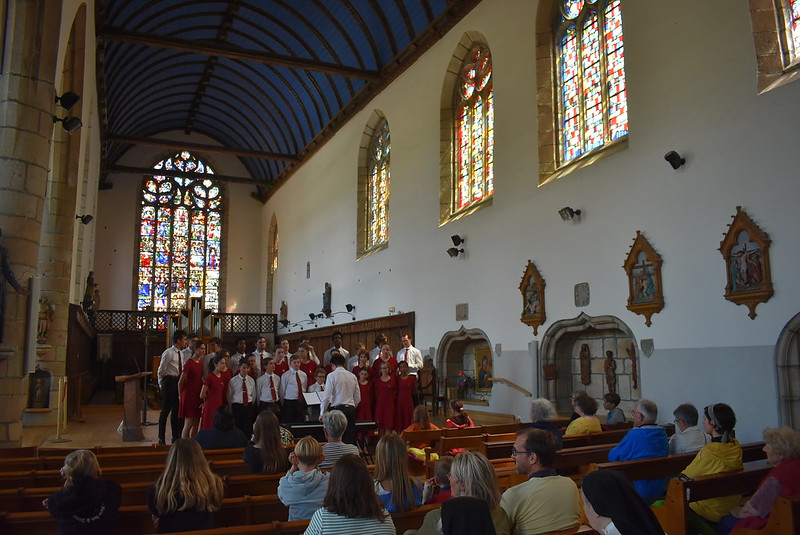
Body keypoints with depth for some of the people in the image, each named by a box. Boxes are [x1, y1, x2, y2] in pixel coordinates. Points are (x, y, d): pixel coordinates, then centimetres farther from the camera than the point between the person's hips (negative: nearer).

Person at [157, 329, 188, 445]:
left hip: (178, 383, 7)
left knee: (176, 410, 13)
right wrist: (162, 385, -2)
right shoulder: (168, 353, -11)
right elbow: (161, 371, -8)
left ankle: (176, 436, 22)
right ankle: (161, 438, 9)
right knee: (166, 410, -1)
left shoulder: (180, 353, 12)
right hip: (169, 382, -7)